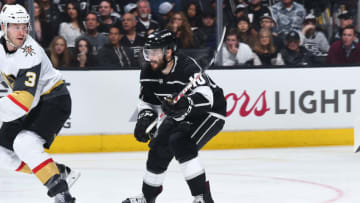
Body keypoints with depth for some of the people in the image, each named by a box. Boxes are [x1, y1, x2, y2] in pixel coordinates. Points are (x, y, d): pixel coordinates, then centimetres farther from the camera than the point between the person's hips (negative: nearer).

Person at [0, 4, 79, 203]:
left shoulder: (30, 55, -32)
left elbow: (23, 101, -39)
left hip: (53, 99, -9)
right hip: (29, 102, 9)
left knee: (24, 144, -30)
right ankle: (57, 171, 15)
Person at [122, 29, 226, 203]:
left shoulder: (187, 67, -33)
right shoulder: (149, 73, -9)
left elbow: (205, 95, -47)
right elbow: (148, 102, 4)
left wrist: (187, 103, -66)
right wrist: (144, 118, -16)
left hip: (210, 113, -8)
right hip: (180, 117, 8)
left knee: (180, 143, -28)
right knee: (159, 148, 7)